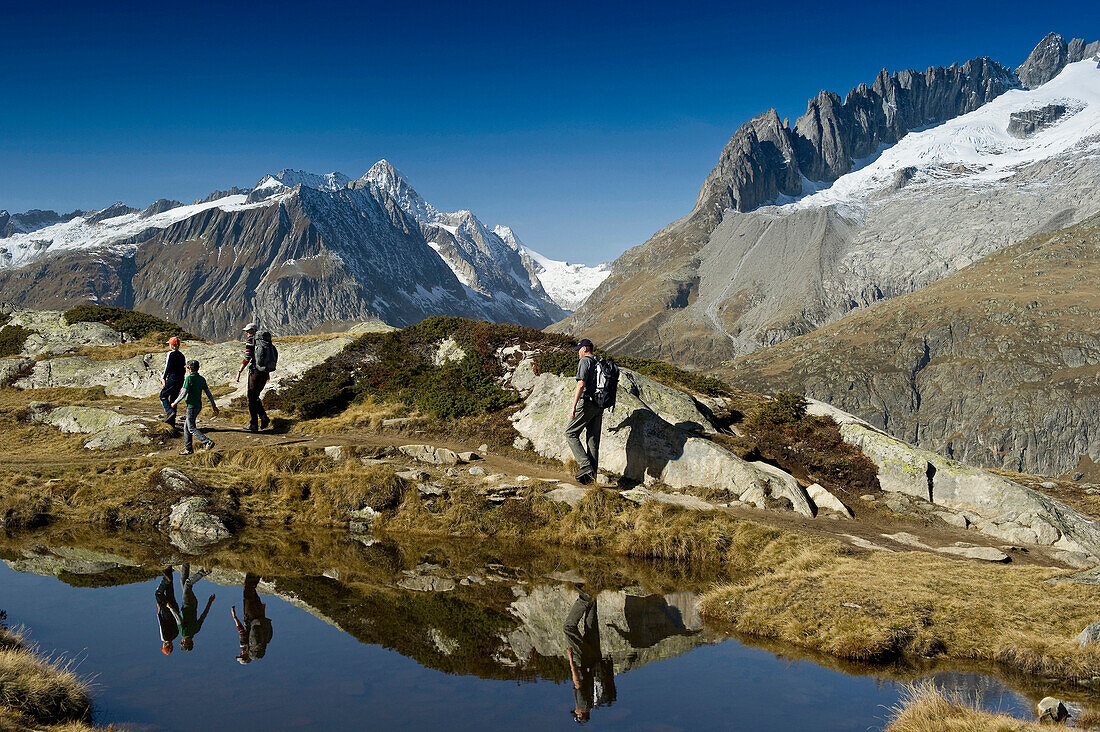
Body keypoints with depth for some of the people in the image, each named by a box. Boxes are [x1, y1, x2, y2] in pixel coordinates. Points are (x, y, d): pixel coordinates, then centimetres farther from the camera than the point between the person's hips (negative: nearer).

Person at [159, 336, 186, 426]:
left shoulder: (170, 354, -9)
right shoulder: (181, 355, 12)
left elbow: (167, 368, -13)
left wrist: (164, 379, -9)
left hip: (172, 378, -7)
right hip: (180, 380, 7)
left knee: (163, 395, 7)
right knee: (173, 398, 12)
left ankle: (169, 412, -17)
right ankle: (172, 422, 12)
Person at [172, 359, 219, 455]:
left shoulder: (189, 378, -13)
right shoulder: (202, 379, 9)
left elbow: (183, 394, -15)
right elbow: (209, 394, 10)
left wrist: (174, 403, -2)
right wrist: (214, 406, 15)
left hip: (192, 406, -8)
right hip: (199, 405, 8)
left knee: (191, 428, -5)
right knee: (186, 426, 16)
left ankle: (207, 442, -20)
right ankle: (188, 448, 17)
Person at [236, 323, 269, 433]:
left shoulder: (250, 341, -7)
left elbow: (247, 359, -16)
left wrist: (239, 372, -13)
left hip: (255, 371, -7)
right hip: (265, 372, 7)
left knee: (252, 398, 2)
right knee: (255, 397, 20)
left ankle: (253, 425, 3)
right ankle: (264, 418, 3)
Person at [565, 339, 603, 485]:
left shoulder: (585, 361, -7)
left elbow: (581, 384, -17)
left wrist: (574, 406, -19)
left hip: (587, 403, -8)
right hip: (599, 405, 8)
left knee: (570, 433, -1)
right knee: (593, 438, 8)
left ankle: (585, 465, -12)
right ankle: (592, 473, 7)